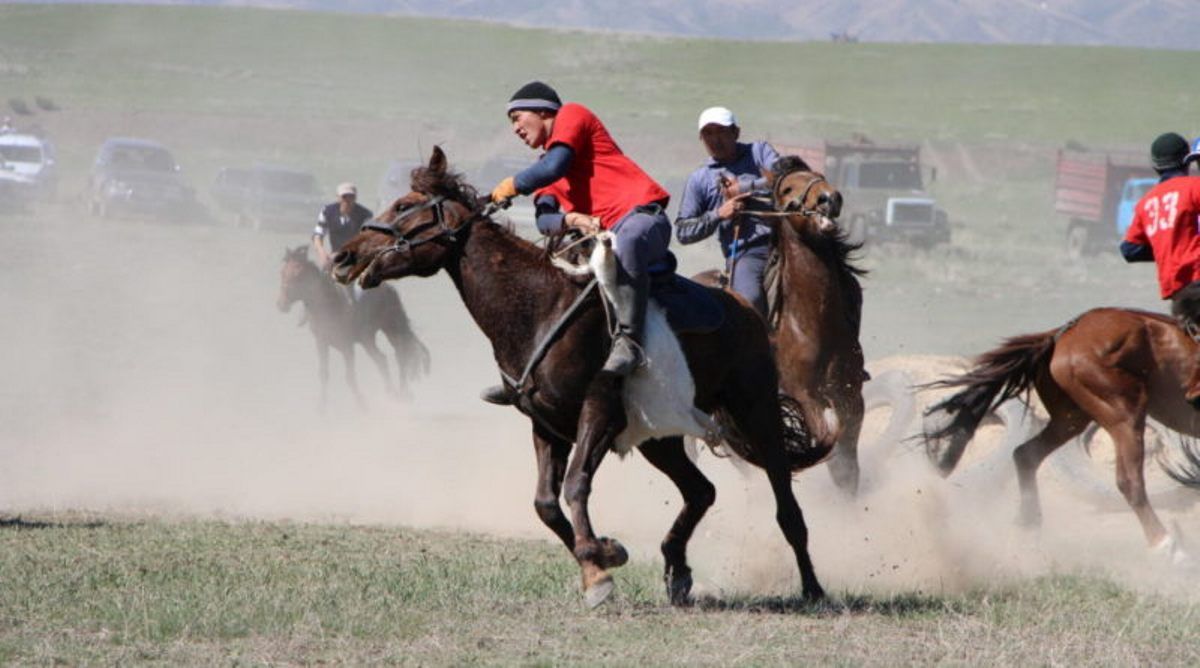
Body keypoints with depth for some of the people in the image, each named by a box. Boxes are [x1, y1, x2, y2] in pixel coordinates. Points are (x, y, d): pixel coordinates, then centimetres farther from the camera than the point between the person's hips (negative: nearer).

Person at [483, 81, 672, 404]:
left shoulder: (572, 115, 6)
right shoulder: (546, 163, 26)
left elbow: (555, 167, -11)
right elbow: (544, 218, 9)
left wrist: (512, 186, 3)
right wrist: (570, 219, -14)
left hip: (642, 216, -9)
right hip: (598, 236, 9)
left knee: (627, 243, -43)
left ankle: (628, 341, -50)